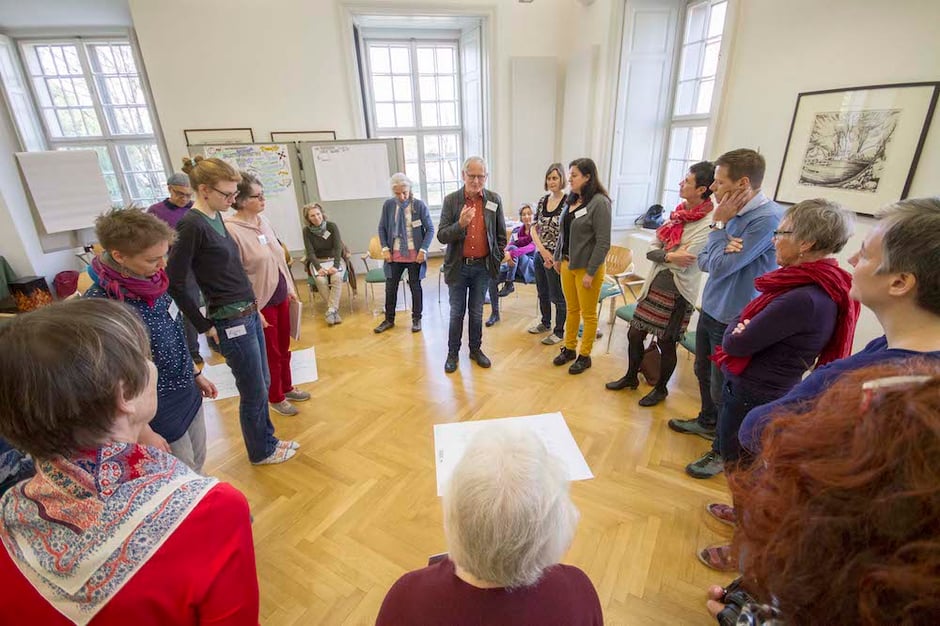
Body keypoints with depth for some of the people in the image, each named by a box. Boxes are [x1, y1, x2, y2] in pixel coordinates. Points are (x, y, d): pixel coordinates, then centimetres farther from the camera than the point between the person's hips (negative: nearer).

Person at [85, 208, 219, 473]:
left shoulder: (151, 280, -6)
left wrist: (196, 374, 16)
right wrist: (143, 433, -17)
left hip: (188, 396, 7)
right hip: (156, 415, -6)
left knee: (197, 467, 25)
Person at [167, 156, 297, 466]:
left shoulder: (216, 217, 8)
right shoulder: (191, 224, -17)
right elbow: (175, 283, -17)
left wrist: (253, 307, 11)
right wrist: (204, 325, -11)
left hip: (249, 313, 8)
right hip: (231, 322, -8)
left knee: (262, 384, 20)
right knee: (254, 393, 8)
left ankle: (268, 439, 40)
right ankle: (261, 451, 31)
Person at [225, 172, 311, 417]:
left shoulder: (263, 220, 2)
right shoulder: (231, 230, -20)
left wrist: (290, 287, 13)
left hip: (281, 295, 7)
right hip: (261, 302, -7)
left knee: (284, 347, 19)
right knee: (270, 353, 10)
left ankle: (286, 388, 40)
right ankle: (275, 398, 30)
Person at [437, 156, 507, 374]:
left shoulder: (494, 200, 0)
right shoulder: (451, 200, -5)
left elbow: (501, 235, 8)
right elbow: (441, 236, -10)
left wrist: (497, 260, 4)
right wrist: (460, 224, -26)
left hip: (483, 266, 1)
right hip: (458, 266, -1)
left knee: (476, 312, 13)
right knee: (457, 313, 9)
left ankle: (476, 349, 30)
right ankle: (452, 353, 24)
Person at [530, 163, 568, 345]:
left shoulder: (568, 202, -12)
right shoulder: (542, 201, 7)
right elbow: (534, 228, 6)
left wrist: (554, 257, -15)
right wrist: (542, 250, -8)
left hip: (556, 258, -6)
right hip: (540, 255, 6)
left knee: (557, 296, 6)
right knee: (542, 292, 20)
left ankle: (559, 331, 22)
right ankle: (545, 323, 40)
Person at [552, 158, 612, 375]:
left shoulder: (599, 202, -15)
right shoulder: (572, 200, 6)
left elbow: (603, 242, -17)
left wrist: (591, 272, -17)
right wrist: (558, 257, 14)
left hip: (586, 266, -7)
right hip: (567, 264, 7)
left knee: (588, 313, 7)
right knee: (571, 309, 18)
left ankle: (584, 356, 22)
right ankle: (569, 348, 32)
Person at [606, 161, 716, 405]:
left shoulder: (708, 224, -17)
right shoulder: (679, 213, 5)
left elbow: (681, 263, -21)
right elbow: (651, 250, 1)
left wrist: (661, 253, -6)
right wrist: (669, 256, -17)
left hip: (677, 292, -7)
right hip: (654, 284, 7)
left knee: (666, 343, 9)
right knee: (634, 334, 13)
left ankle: (661, 389, 32)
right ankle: (631, 377, 36)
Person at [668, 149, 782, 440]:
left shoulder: (768, 218, -23)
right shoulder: (733, 213, 2)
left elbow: (720, 267, -23)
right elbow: (704, 261, 2)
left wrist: (719, 224, -13)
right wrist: (725, 250, -19)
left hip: (733, 320, -8)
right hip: (710, 308, 8)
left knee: (722, 389, 8)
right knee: (703, 372, 24)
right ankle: (707, 422, 47)